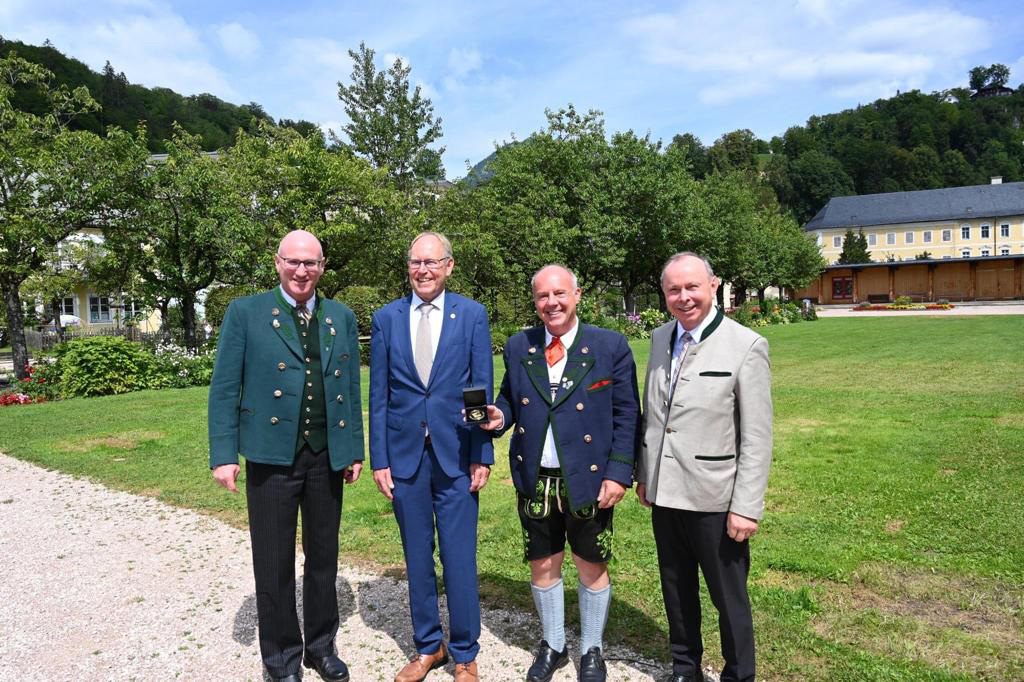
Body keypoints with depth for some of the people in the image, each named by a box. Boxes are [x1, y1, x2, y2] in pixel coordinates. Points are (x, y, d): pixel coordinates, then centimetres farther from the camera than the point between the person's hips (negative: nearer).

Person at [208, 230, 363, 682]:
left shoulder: (341, 318, 8)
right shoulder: (245, 313, -1)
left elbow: (350, 388, 10)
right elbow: (224, 388, -3)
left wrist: (355, 449, 9)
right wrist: (223, 455, -9)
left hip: (327, 457, 3)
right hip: (272, 457, -3)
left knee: (323, 557, 14)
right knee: (274, 564, 8)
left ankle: (321, 646, 33)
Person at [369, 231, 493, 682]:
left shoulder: (472, 315, -1)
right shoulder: (386, 318, 4)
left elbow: (483, 390, 0)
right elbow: (378, 395, 4)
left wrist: (483, 455, -4)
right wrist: (379, 459, 1)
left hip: (455, 454, -2)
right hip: (405, 455, 2)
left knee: (459, 560, 4)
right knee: (416, 558, 13)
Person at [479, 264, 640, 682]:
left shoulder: (610, 346, -5)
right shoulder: (518, 347, 5)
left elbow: (627, 415, -5)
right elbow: (509, 399, 12)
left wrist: (619, 472, -11)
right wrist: (499, 417, -11)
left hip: (588, 479, -2)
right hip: (535, 479, 3)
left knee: (592, 567, 11)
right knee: (542, 566, 15)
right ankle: (553, 645, 38)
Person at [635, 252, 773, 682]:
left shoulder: (746, 346, -12)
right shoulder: (660, 338, 5)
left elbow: (757, 438, -13)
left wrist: (746, 508, -14)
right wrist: (644, 474, 14)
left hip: (713, 498, -5)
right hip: (664, 493, 5)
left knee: (729, 598, 10)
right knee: (676, 590, 20)